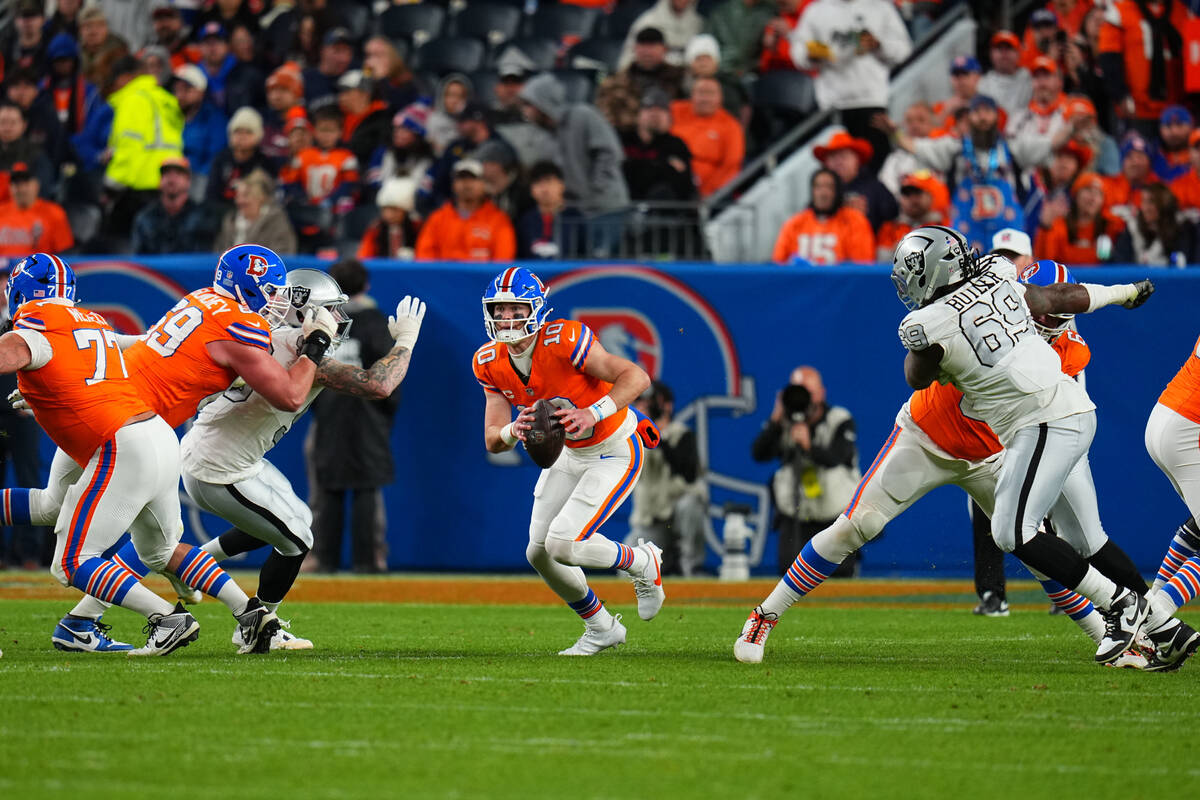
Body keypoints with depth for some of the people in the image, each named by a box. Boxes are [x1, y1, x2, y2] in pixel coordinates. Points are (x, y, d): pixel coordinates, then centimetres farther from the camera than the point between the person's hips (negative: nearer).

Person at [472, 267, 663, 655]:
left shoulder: (563, 341, -29)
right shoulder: (490, 363, -8)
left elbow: (637, 377, -30)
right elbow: (492, 441, -7)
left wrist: (593, 413, -43)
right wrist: (513, 430, -30)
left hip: (616, 453, -8)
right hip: (570, 453, 8)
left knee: (563, 545, -20)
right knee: (539, 553, 6)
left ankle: (642, 563, 9)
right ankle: (601, 628, 29)